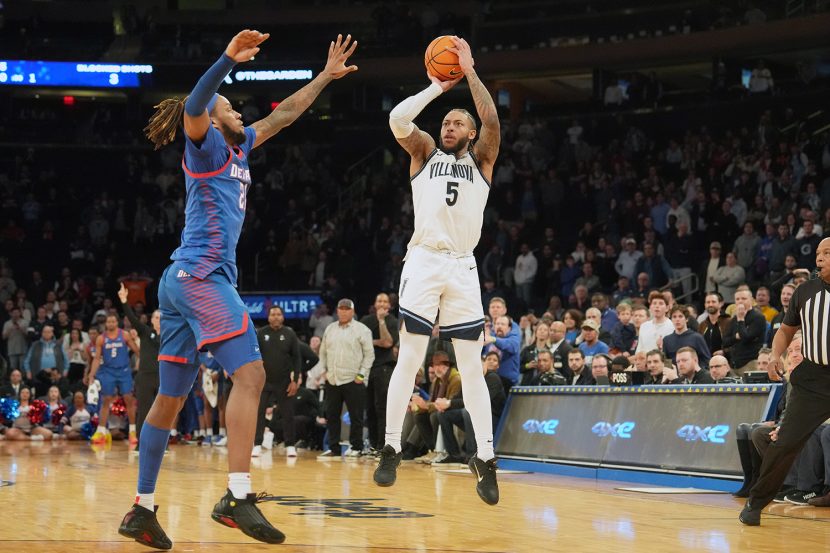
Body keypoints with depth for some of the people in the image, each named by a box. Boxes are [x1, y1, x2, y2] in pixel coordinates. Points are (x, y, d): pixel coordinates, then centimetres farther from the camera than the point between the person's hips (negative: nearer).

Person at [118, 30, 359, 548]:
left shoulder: (238, 149, 22)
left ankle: (142, 510, 10)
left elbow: (283, 115, 32)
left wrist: (327, 76, 33)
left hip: (182, 281, 10)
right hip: (202, 275, -10)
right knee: (250, 374, -18)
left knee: (171, 399, 8)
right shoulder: (205, 146, -1)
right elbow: (192, 108, -24)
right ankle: (238, 496, -27)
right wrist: (229, 59, -36)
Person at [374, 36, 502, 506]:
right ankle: (392, 449, 5)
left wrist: (470, 71, -6)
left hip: (463, 267, 1)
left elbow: (492, 121, -6)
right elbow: (398, 118, -6)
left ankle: (486, 458, 4)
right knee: (409, 359, -3)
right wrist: (438, 87, 1)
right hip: (424, 261, -1)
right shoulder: (425, 153, 12)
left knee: (472, 366, 2)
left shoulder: (481, 160, 13)